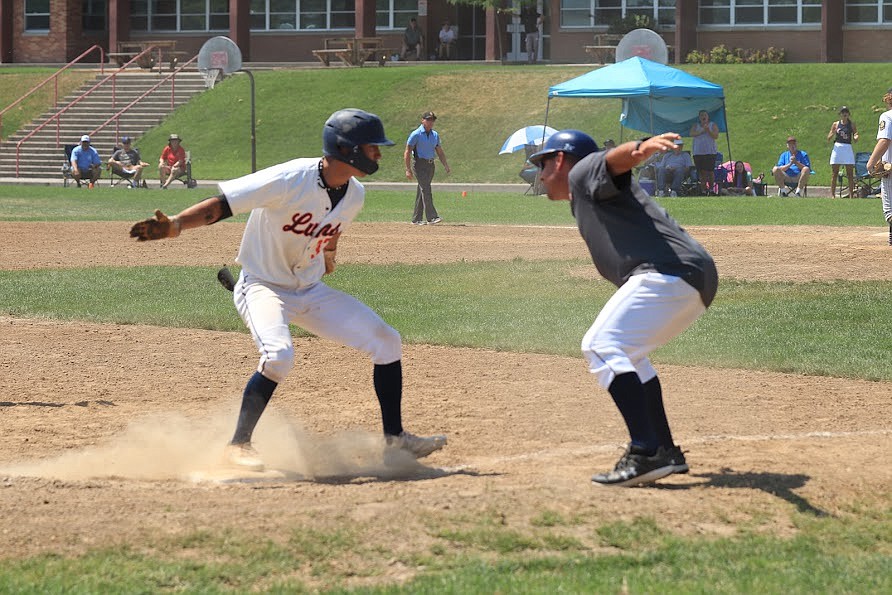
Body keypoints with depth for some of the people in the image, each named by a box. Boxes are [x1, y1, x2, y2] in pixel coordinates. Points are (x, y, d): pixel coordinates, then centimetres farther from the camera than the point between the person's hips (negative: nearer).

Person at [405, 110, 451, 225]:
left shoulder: (435, 135, 12)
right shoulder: (416, 134, -8)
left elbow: (440, 151, 19)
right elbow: (407, 152, -8)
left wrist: (446, 166, 8)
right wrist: (408, 170, -13)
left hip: (430, 164, 7)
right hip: (419, 164, -7)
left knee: (422, 191, 9)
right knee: (426, 190, -15)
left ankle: (416, 219, 14)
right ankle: (431, 217, -21)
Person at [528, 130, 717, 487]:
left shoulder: (584, 172, 5)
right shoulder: (585, 200, 34)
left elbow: (616, 159, -17)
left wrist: (642, 148, -39)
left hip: (668, 271, -10)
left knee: (602, 347, -18)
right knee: (625, 352, 26)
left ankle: (647, 453, -30)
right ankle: (666, 452, 22)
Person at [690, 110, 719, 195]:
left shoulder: (713, 125, 8)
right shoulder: (695, 126, 13)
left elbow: (716, 136, -4)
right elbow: (692, 134, -5)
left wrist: (708, 130, -18)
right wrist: (702, 131, -17)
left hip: (710, 152, -2)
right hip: (698, 152, 2)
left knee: (710, 171, -8)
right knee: (701, 172, -1)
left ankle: (711, 189, 2)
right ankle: (703, 190, 3)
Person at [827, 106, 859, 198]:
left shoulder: (851, 124, 6)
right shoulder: (836, 124, 7)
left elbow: (855, 140, 6)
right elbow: (828, 139, 6)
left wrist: (856, 137, -17)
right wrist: (833, 133, -13)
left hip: (848, 148, 0)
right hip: (837, 147, 0)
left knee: (850, 173, -2)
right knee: (834, 173, 0)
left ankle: (851, 194, 1)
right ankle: (832, 194, 3)